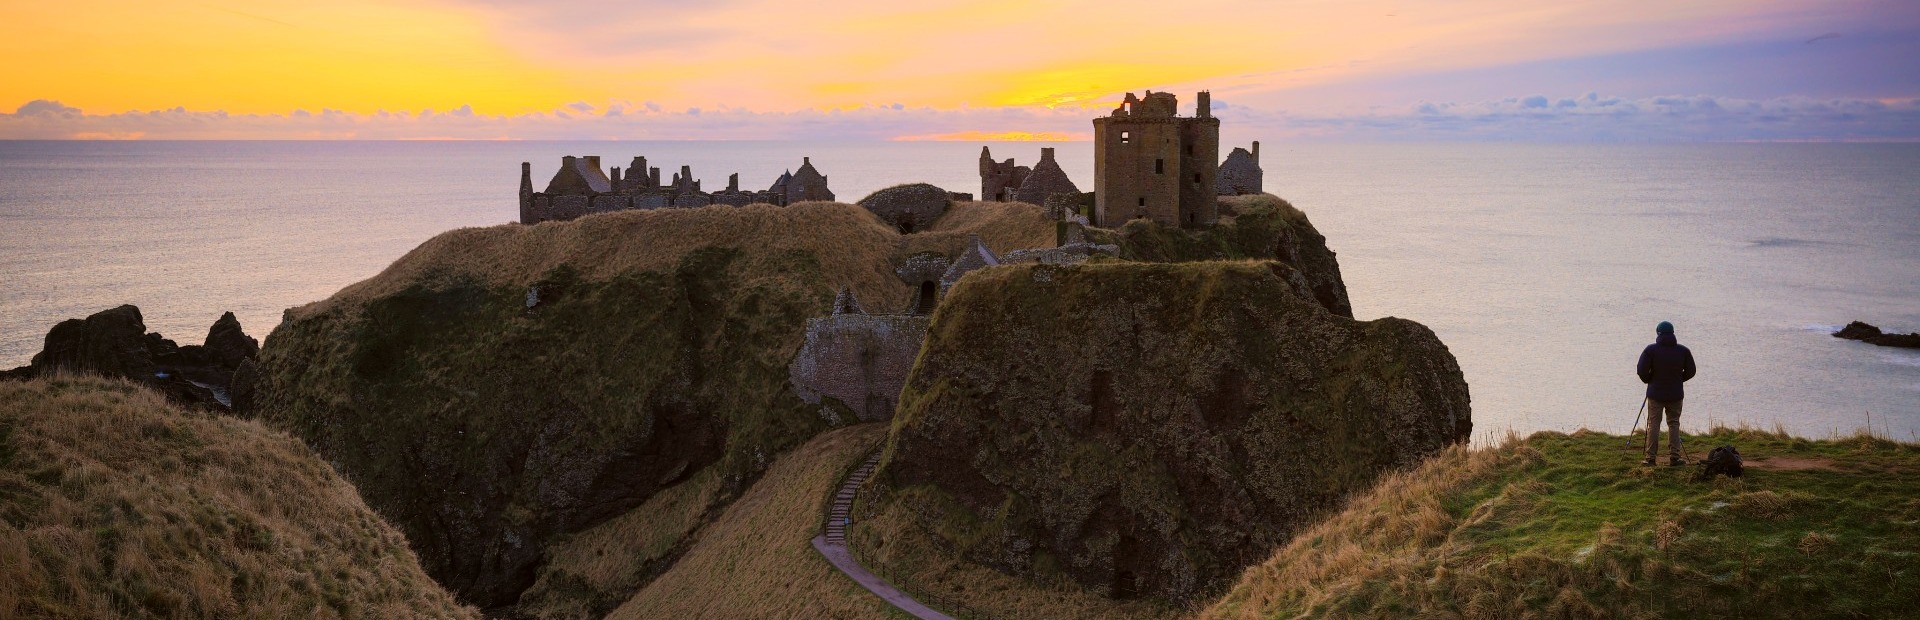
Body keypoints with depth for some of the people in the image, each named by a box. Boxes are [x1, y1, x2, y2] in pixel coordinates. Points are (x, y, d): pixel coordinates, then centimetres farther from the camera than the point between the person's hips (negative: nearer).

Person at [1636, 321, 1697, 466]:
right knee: (1674, 424, 9)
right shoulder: (1683, 350, 0)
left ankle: (1651, 457, -1)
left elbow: (1642, 371, -12)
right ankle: (1675, 457, 5)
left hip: (1655, 394, -2)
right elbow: (1690, 371, 5)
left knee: (1653, 424, 2)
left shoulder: (1651, 350, -9)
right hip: (1675, 394, 2)